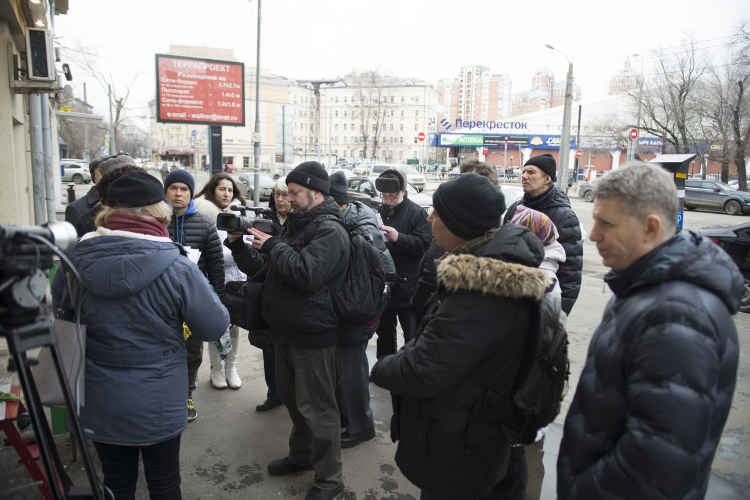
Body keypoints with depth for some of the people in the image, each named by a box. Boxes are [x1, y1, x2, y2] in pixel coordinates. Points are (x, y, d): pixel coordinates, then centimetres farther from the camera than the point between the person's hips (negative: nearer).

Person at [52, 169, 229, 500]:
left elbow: (60, 311, 8)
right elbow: (216, 327, -14)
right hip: (156, 409, -3)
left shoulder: (75, 262, -11)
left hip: (99, 406, 4)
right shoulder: (176, 270, -23)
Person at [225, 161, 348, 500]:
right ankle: (301, 455, 44)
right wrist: (238, 244, 0)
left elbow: (306, 274, -29)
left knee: (316, 409, 1)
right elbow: (261, 268, 15)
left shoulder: (330, 231, -16)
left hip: (313, 336, -9)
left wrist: (272, 246, -18)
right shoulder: (295, 225, 12)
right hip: (285, 331, 9)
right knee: (291, 398, 23)